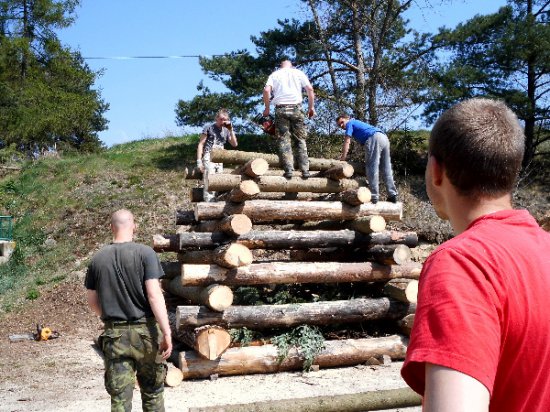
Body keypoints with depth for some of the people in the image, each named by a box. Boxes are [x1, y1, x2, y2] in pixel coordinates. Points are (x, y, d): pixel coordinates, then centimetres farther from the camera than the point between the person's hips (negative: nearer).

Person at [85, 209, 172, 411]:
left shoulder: (98, 259, 3)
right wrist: (167, 333, -15)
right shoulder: (145, 253, -8)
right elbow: (154, 295, -15)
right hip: (145, 330, -2)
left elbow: (92, 301, 10)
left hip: (114, 334, 2)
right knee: (152, 392, 14)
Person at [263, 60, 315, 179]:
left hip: (281, 108, 0)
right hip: (296, 108, 0)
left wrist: (267, 108, 7)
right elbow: (310, 89, 4)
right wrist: (311, 107, 10)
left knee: (283, 140, -2)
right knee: (300, 140, 4)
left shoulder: (274, 74, 15)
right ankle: (305, 170, -3)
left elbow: (266, 90, -1)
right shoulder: (299, 73, 15)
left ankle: (288, 170, -13)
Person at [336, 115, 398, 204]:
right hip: (384, 137, 9)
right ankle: (393, 195, 9)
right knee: (387, 169, 9)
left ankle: (374, 196, -10)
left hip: (374, 139, -9)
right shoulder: (358, 123, 37)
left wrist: (342, 159, -1)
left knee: (372, 168, -7)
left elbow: (347, 142, 2)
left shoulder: (350, 123, 13)